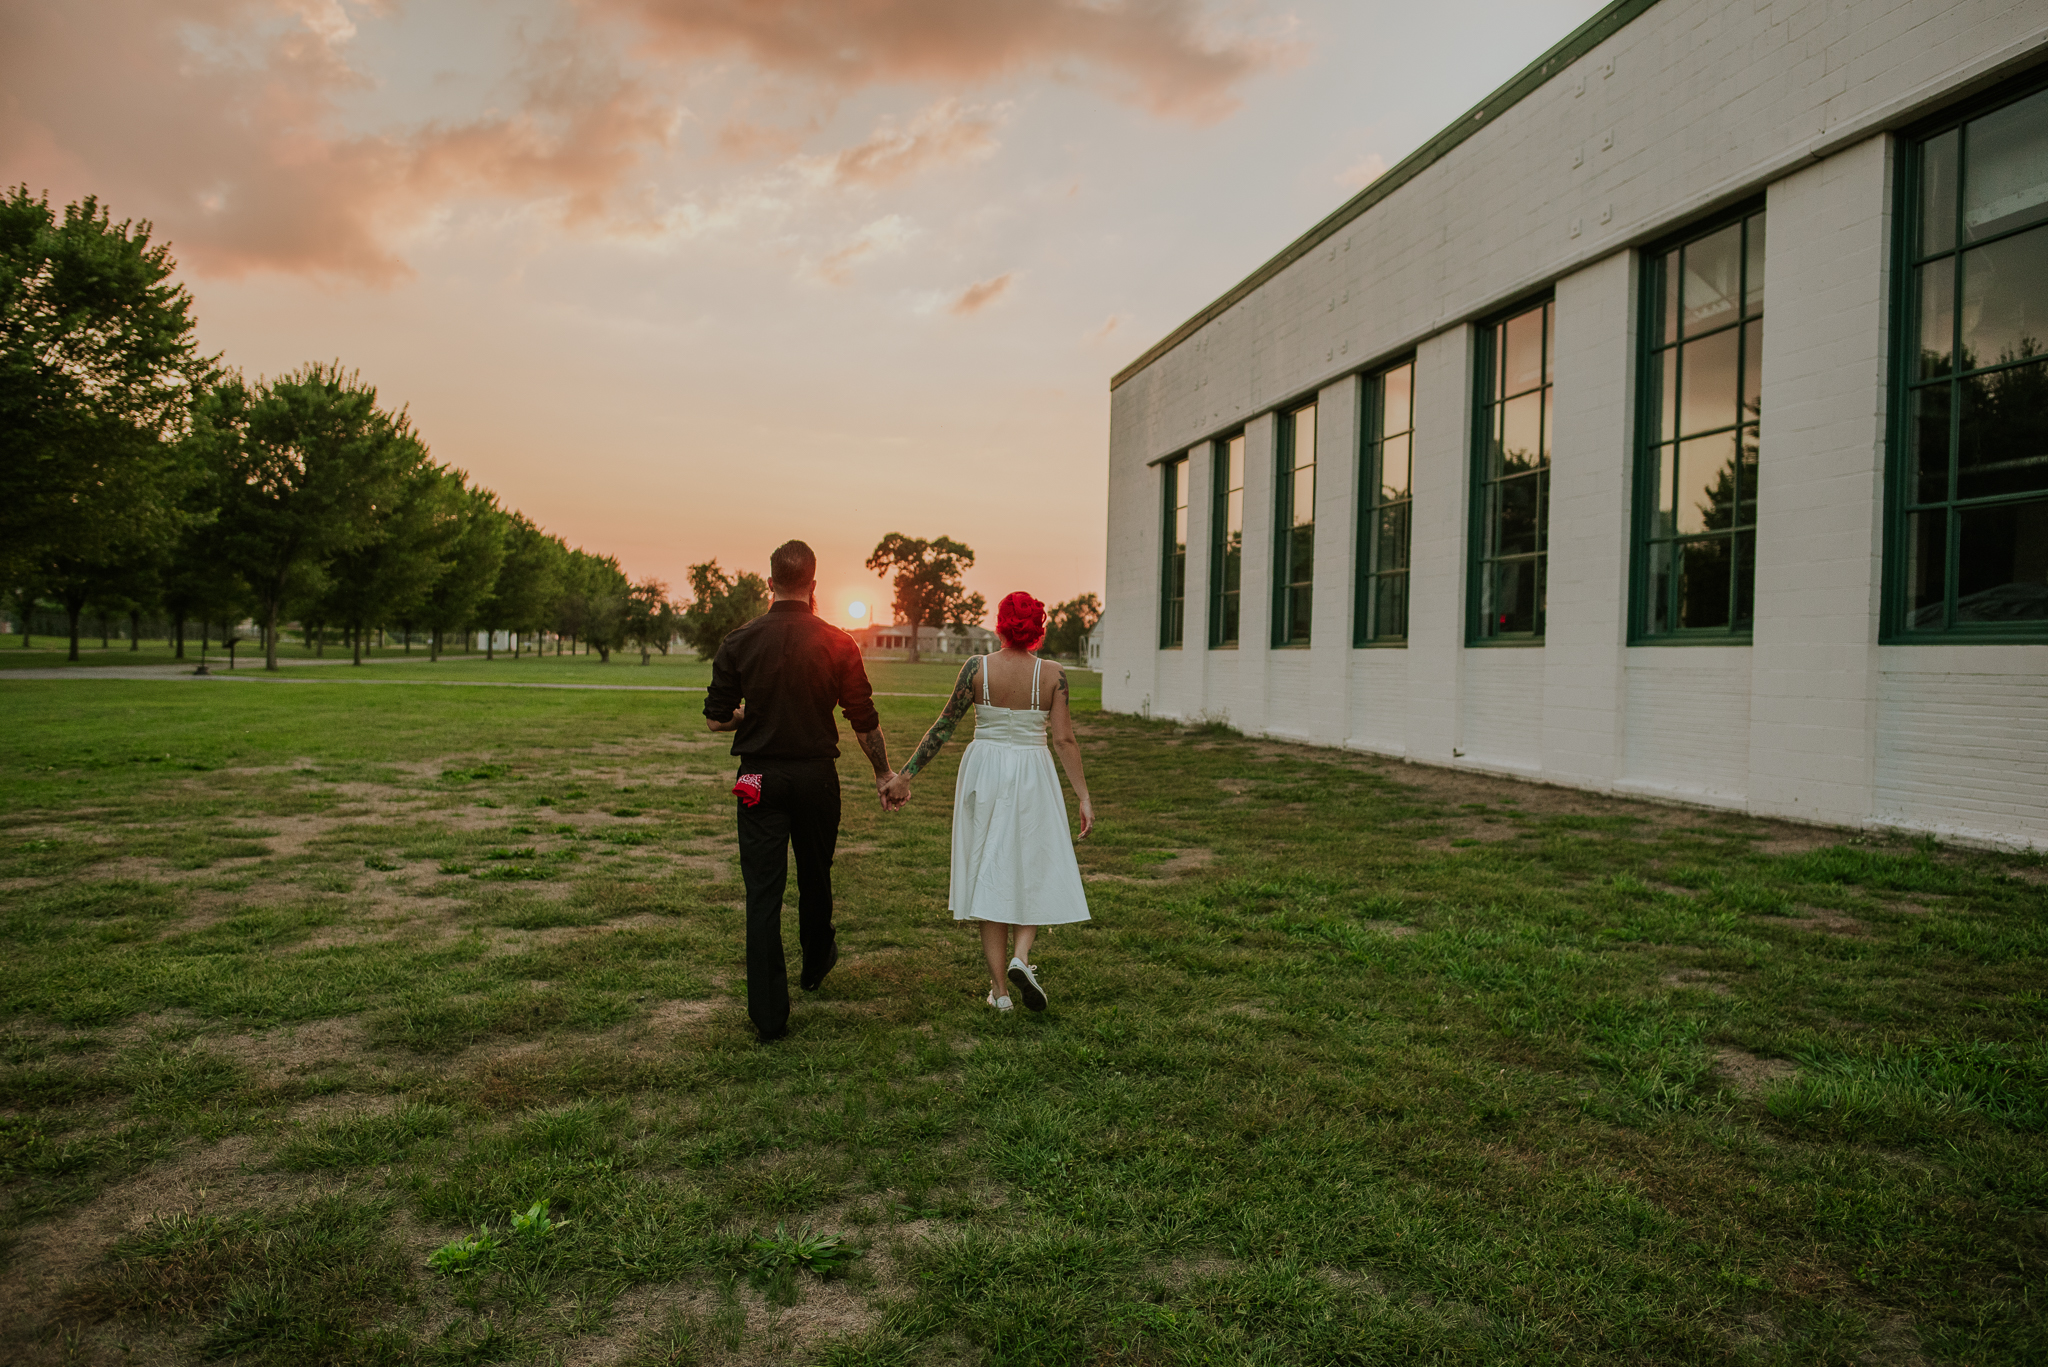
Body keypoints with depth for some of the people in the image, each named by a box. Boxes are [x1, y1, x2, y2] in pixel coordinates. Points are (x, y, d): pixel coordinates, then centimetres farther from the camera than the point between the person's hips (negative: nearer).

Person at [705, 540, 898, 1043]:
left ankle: (769, 1015, -1)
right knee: (815, 876, 22)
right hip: (815, 775, 1)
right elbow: (865, 721, -2)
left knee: (763, 891, 1)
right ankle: (816, 962, 46)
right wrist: (883, 773, 11)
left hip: (760, 778, -1)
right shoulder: (837, 644, -6)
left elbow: (716, 718, -3)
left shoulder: (740, 641, -5)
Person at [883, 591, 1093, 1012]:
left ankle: (1000, 989, 10)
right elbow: (1065, 740, -9)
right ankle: (1021, 956, -7)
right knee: (1035, 871, 16)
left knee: (991, 876, 8)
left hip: (985, 774, 1)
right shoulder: (1052, 675, -7)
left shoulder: (976, 668, -7)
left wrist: (906, 775, 0)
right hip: (1032, 777, -1)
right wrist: (1084, 797, -4)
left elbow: (943, 727, -6)